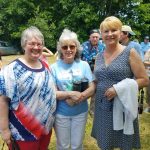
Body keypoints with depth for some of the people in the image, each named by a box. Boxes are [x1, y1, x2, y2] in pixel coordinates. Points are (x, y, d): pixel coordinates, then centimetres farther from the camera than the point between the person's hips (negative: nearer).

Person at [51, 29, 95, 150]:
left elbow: (92, 88, -6)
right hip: (61, 113, -1)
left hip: (80, 112, 2)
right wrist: (70, 94, -22)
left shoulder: (84, 65, -4)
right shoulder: (55, 67, -9)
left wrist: (79, 97, -21)